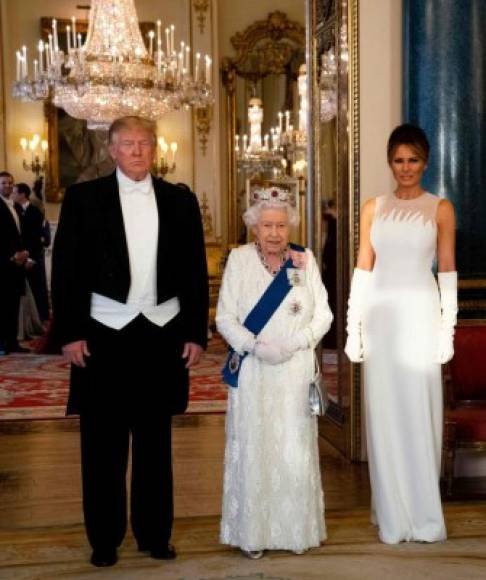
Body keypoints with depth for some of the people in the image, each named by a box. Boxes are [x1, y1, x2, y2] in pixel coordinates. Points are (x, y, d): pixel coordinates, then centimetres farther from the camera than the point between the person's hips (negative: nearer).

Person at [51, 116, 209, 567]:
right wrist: (70, 333, -8)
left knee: (155, 441, 12)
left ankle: (154, 533, 24)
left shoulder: (180, 200, 7)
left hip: (163, 334, 2)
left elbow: (195, 270, 8)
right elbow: (66, 269, -1)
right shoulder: (83, 198, 1)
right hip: (104, 334, -2)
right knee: (103, 444, 7)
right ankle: (104, 538, 20)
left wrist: (196, 333, 3)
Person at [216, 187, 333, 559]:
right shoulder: (239, 259, 0)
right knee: (253, 449, 3)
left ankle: (297, 530, 20)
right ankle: (253, 533, 15)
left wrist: (291, 344, -12)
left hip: (296, 372, 1)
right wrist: (256, 346, -15)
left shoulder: (305, 260, 4)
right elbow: (225, 318, -2)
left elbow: (323, 315, 2)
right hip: (252, 372, -1)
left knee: (296, 450, 5)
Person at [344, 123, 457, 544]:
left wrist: (447, 327, -4)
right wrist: (353, 327, 2)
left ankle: (424, 514, 14)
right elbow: (363, 269, 7)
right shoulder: (374, 208, 9)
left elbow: (447, 271, 2)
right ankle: (392, 514, 16)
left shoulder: (440, 208, 4)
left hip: (420, 315, -2)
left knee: (420, 411, 1)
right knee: (384, 413, 5)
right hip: (380, 316, 2)